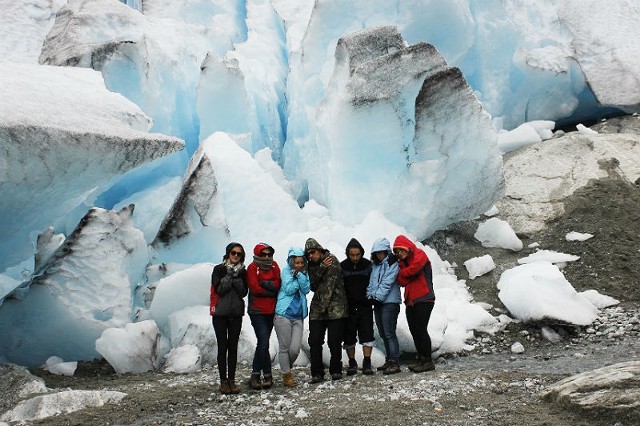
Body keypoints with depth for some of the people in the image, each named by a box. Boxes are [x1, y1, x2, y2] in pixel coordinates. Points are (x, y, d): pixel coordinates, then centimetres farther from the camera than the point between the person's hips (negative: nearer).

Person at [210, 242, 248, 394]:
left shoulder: (242, 272, 7)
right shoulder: (218, 269, -1)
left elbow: (244, 292, -4)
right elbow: (219, 290, -12)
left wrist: (237, 276, -13)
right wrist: (229, 275, -15)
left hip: (236, 313, 3)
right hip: (220, 313, -3)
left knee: (233, 347, 4)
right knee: (222, 347, 0)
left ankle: (232, 380, 9)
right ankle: (223, 381, 4)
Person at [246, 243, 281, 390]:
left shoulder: (274, 266, 8)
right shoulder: (252, 267, -6)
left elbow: (278, 284, -4)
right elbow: (255, 288, -15)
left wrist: (265, 283, -19)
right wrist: (272, 291, -10)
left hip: (271, 311, 5)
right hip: (257, 311, -5)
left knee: (262, 343, 12)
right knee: (264, 343, -12)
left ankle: (255, 375, 21)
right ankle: (267, 375, 0)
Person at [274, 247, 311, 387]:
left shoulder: (304, 273, 11)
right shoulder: (286, 271, -1)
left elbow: (306, 289, -2)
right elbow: (289, 290, -11)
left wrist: (300, 275, -11)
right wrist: (297, 277, -8)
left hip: (298, 316, 4)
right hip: (284, 315, -4)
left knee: (295, 349, -2)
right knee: (284, 347, 2)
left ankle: (287, 368, 24)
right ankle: (286, 375, 16)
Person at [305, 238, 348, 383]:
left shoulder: (332, 260, -6)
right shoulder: (312, 265, 13)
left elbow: (329, 285, -12)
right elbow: (312, 285, -1)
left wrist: (324, 305, -15)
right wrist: (322, 268, -12)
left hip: (335, 308, -5)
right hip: (317, 309, 5)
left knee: (334, 342, -2)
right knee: (315, 341, 0)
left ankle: (336, 371, 16)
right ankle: (317, 373, 9)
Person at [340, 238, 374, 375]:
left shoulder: (368, 265, -1)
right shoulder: (342, 267, -3)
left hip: (365, 307, 0)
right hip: (348, 307, 0)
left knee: (367, 334, -5)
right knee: (349, 336, 6)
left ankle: (367, 363, 0)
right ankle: (352, 363, 18)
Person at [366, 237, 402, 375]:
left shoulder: (392, 264, -7)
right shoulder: (375, 265, 17)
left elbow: (387, 283, -14)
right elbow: (371, 282, 14)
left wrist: (378, 297, -16)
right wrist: (370, 295, -2)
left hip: (389, 303, -8)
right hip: (377, 303, 8)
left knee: (389, 333, -10)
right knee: (383, 334, 12)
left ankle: (395, 363, -7)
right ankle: (389, 360, 21)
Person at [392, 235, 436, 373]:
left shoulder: (419, 254, -2)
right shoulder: (403, 262, 18)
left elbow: (414, 268, -21)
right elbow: (401, 281, 5)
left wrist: (403, 272, -2)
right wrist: (409, 274, -13)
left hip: (423, 299, -8)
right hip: (410, 301, 8)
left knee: (421, 330, -10)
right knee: (414, 331, 7)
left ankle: (428, 361, -3)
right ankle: (421, 360, 14)